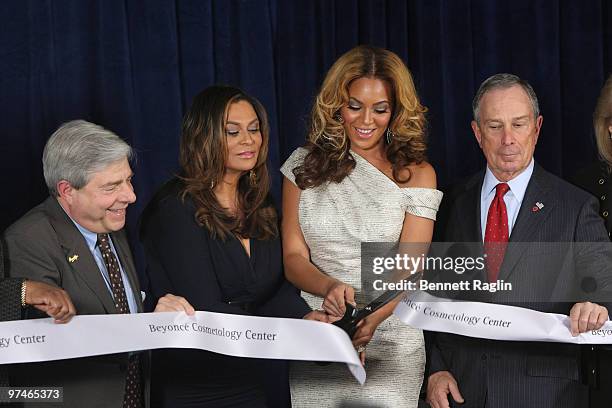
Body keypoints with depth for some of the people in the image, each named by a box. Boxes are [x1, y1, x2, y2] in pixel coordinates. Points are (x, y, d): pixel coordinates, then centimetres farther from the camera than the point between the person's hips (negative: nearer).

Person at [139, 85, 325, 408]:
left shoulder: (258, 205, 7)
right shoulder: (176, 209, -16)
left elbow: (278, 288, 3)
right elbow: (205, 310, -22)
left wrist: (304, 317, -19)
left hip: (246, 379, 7)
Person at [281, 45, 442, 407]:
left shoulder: (416, 174, 0)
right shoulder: (305, 165, 5)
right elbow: (293, 256, 1)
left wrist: (372, 319, -27)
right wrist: (329, 288, -20)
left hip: (387, 338, -1)